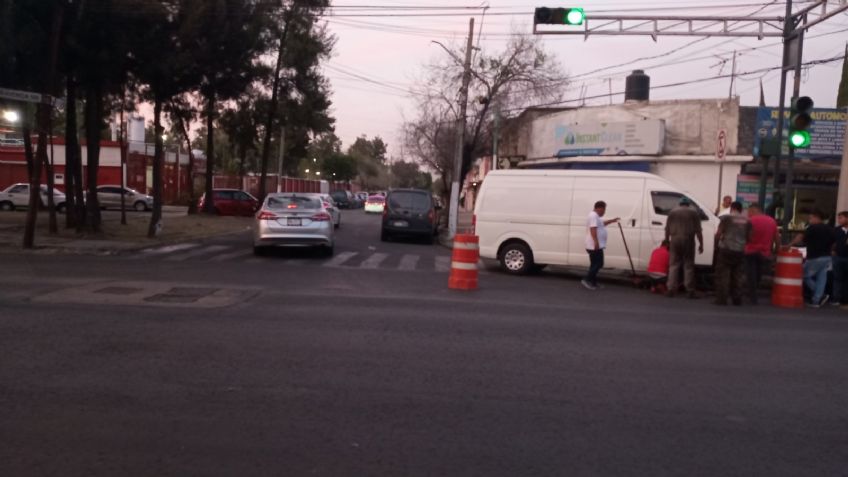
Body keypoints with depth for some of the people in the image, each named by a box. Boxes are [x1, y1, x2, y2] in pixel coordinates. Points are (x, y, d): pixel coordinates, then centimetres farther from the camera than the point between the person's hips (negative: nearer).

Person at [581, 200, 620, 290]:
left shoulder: (595, 216, 21)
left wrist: (612, 221, 43)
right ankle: (587, 280, -12)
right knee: (598, 264, -11)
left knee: (595, 264, 12)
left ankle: (593, 283, 15)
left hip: (596, 246, 11)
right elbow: (593, 229, -26)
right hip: (595, 246, -11)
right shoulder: (594, 216, -14)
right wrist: (596, 242, -32)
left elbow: (602, 223, 42)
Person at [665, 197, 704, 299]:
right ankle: (690, 291, 1)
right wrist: (701, 244, 4)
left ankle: (671, 289, 0)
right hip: (688, 240, -1)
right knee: (688, 266, 2)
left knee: (674, 265, 5)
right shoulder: (694, 212, 8)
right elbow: (698, 230, 2)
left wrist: (667, 241, 16)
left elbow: (667, 229, 9)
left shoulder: (673, 211, 13)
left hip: (675, 240, 2)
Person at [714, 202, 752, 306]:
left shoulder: (726, 218, -5)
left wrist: (718, 236, 17)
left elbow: (718, 234, -5)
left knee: (723, 276, 1)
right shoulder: (747, 221, 6)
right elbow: (749, 238, 11)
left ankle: (721, 299, -2)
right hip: (740, 251, 4)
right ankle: (737, 299, 12)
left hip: (726, 250, -3)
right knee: (737, 277, 10)